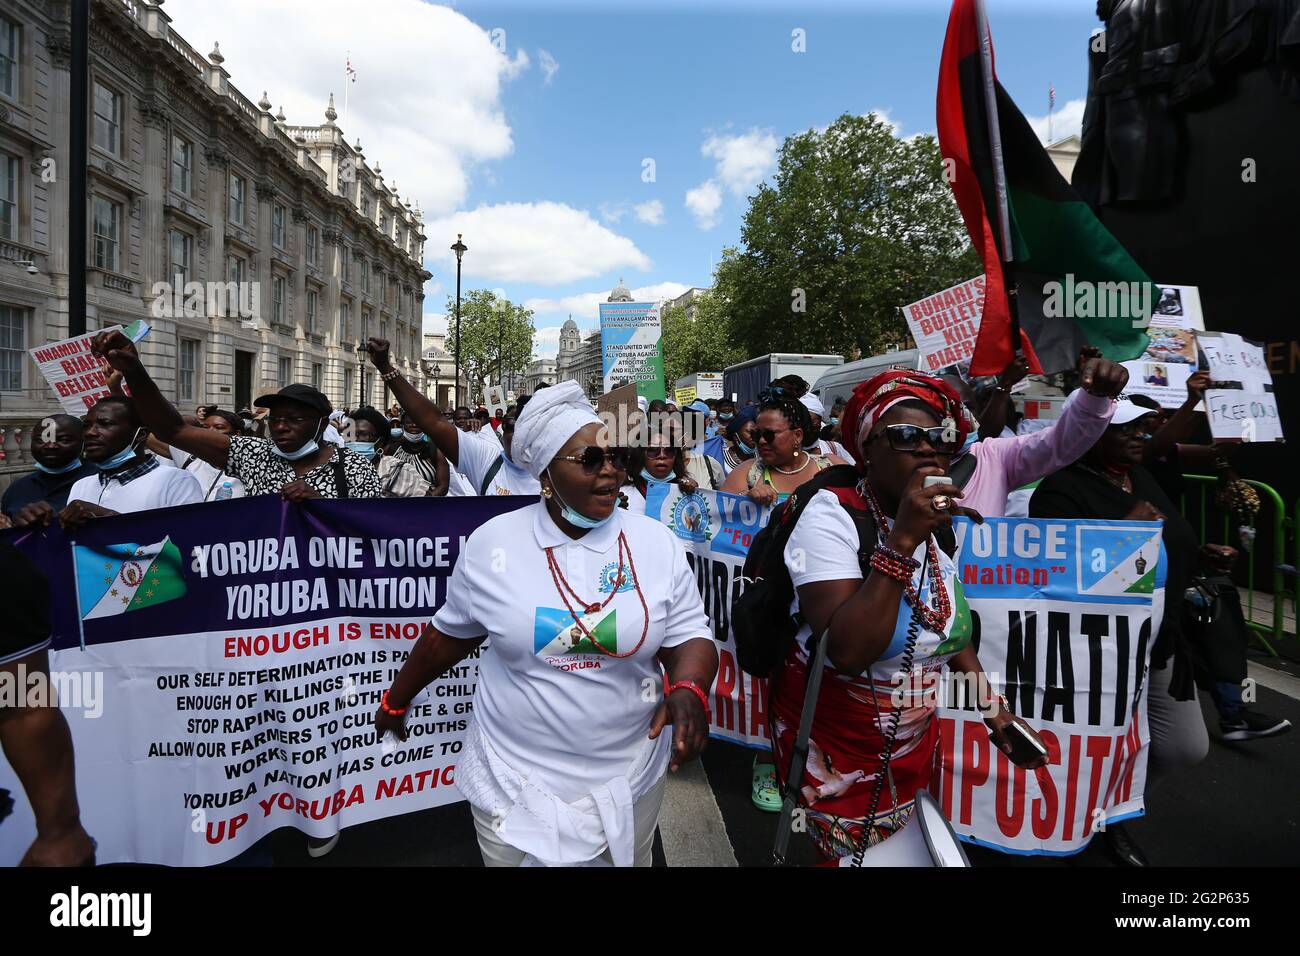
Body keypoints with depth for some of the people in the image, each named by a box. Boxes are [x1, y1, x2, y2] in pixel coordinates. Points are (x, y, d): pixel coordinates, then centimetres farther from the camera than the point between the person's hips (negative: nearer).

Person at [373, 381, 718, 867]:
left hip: (629, 780, 2)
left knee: (628, 859, 23)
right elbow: (452, 632, 5)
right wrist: (398, 697, 14)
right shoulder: (491, 543, -8)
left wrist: (688, 690, -25)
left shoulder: (658, 543, -8)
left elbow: (687, 637, -5)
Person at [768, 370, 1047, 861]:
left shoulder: (940, 523, 0)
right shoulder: (832, 515, -22)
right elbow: (846, 652, -34)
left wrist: (993, 706, 5)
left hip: (915, 740, 7)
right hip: (834, 746, -6)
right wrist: (902, 540, -35)